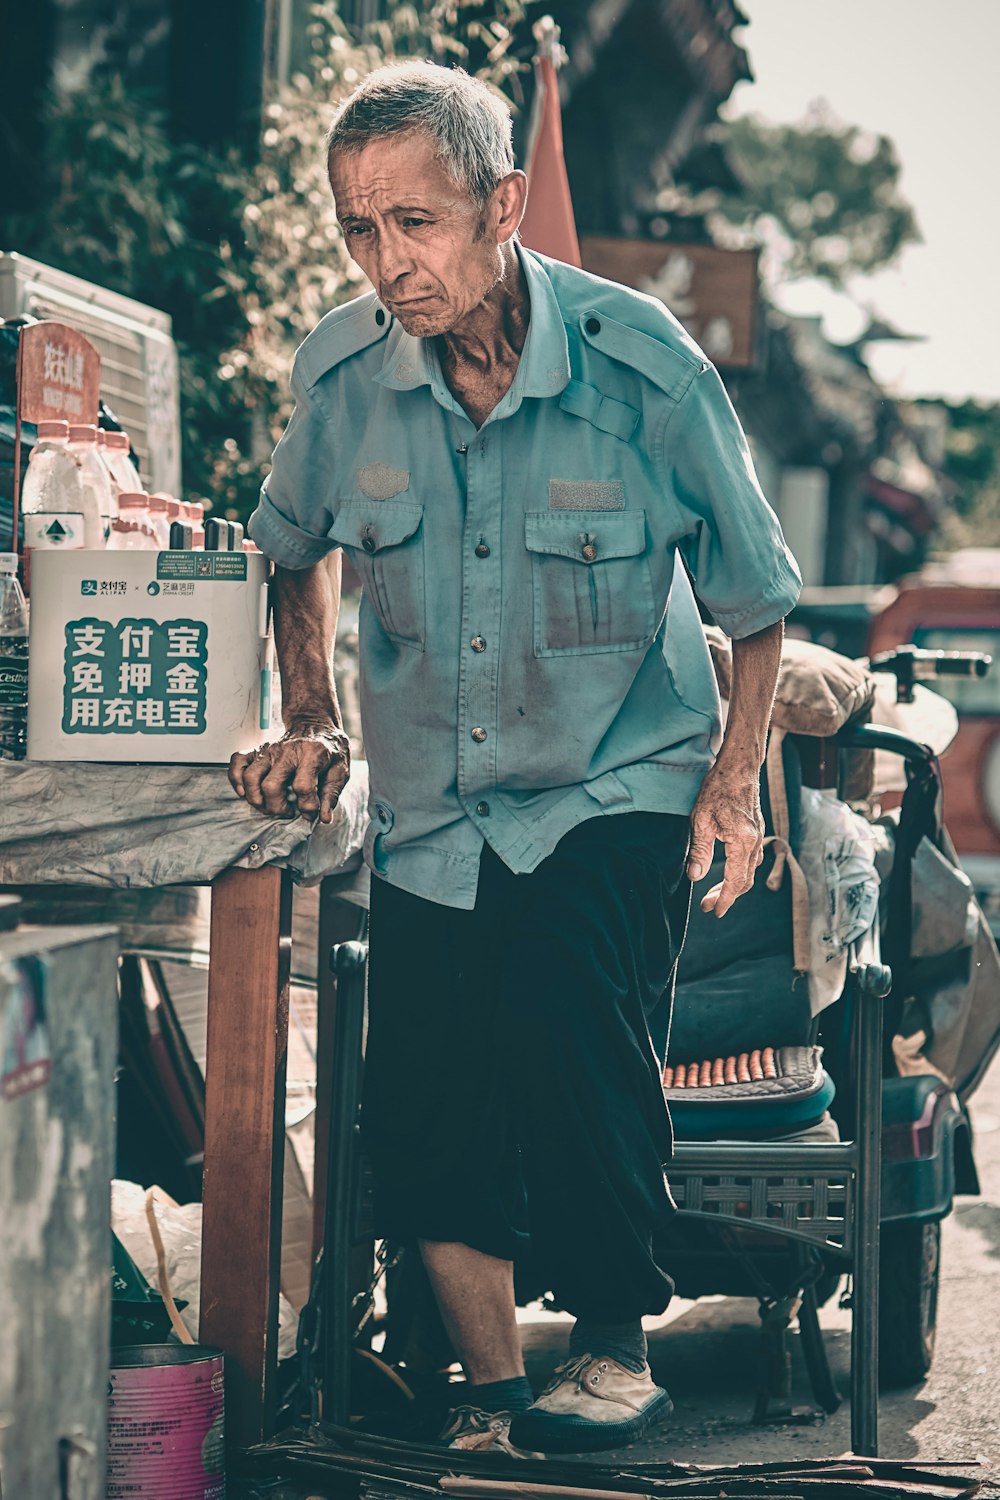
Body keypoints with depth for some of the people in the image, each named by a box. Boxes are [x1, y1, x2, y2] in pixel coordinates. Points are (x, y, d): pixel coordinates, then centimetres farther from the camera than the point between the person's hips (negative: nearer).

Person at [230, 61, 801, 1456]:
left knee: (563, 1007, -28)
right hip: (432, 809, 4)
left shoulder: (643, 364, -14)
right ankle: (491, 1394, 17)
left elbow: (754, 597, 0)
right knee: (425, 1106, -3)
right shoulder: (342, 371, -6)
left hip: (618, 790, -3)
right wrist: (314, 722, 11)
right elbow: (296, 551, 18)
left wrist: (733, 783, -5)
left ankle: (618, 1348, -9)